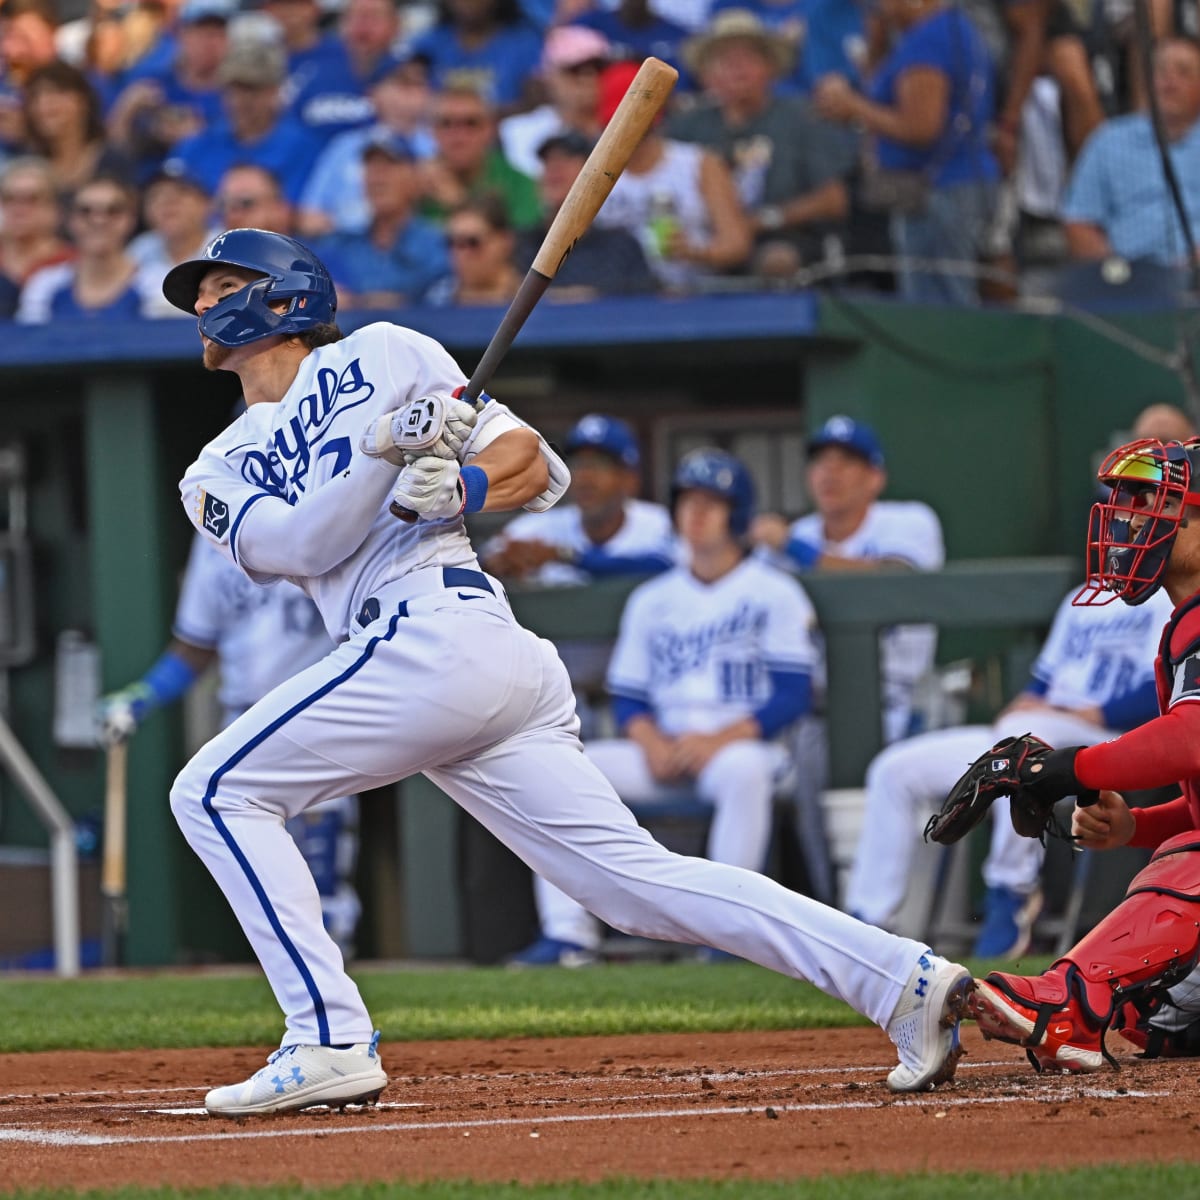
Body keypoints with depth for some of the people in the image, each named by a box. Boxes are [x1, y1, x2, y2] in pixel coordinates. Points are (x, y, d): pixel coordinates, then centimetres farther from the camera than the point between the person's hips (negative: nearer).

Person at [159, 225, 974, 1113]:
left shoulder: (380, 355, 13)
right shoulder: (219, 476, 27)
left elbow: (531, 459, 7)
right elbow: (300, 544, 4)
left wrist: (462, 486, -13)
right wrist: (386, 450, -10)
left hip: (438, 632, -6)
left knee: (218, 791, -8)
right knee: (638, 880, -3)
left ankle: (330, 1042, -14)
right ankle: (904, 979, -8)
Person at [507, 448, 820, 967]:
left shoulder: (774, 593, 3)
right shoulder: (651, 600, 17)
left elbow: (793, 694, -6)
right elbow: (627, 696, 13)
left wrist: (720, 739, -19)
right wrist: (649, 740, -10)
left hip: (743, 744, -5)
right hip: (661, 748, 5)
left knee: (744, 768, -41)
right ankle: (568, 933, -22)